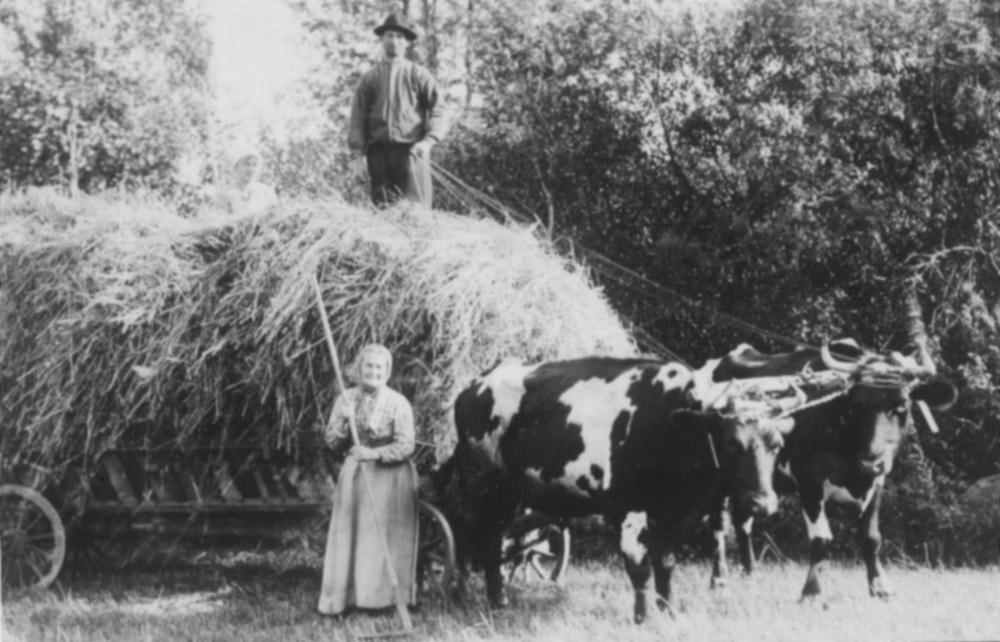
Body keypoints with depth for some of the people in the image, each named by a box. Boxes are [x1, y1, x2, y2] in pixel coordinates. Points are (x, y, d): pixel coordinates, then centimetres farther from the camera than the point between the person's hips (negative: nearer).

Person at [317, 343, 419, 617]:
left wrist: (376, 454, -25)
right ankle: (345, 597, 4)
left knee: (385, 538, -4)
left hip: (389, 475, -4)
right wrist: (344, 421, -14)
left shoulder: (398, 404, -6)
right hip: (355, 472, 4)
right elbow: (332, 442, 5)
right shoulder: (347, 399, 5)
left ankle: (383, 597, 1)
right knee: (349, 535, 1)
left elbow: (406, 446, -12)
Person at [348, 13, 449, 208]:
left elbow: (438, 111, 2)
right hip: (379, 151, 2)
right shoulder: (370, 77, 15)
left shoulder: (419, 75, 8)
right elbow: (358, 115, 12)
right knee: (382, 206, -2)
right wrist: (357, 146, -2)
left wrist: (428, 140, -14)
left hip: (411, 150, -2)